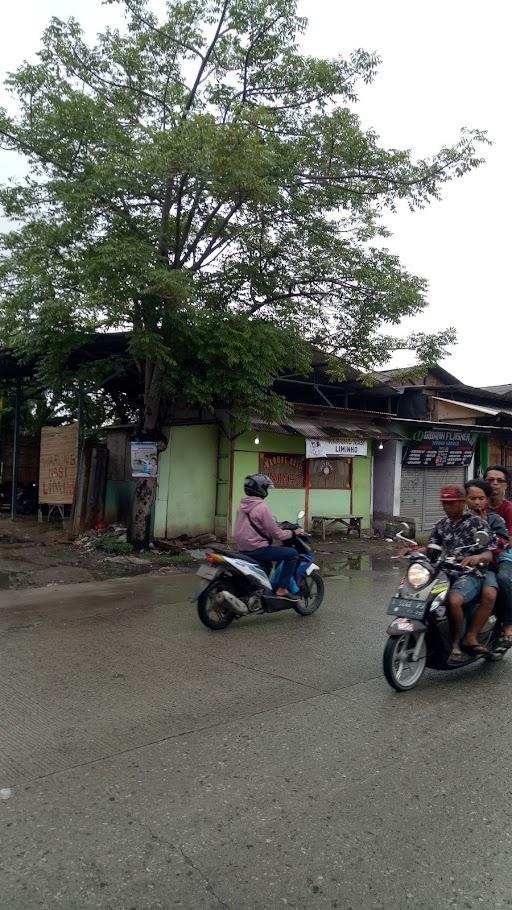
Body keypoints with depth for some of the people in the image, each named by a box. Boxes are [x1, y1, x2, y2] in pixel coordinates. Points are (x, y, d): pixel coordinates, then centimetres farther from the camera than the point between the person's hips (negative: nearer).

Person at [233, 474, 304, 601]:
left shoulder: (242, 505, 9)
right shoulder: (262, 507, -16)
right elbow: (276, 534, -15)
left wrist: (277, 526, 27)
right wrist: (293, 532, 0)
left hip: (243, 549, 9)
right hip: (257, 549, -9)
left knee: (267, 562, 36)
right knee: (292, 554, -5)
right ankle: (282, 589, -7)